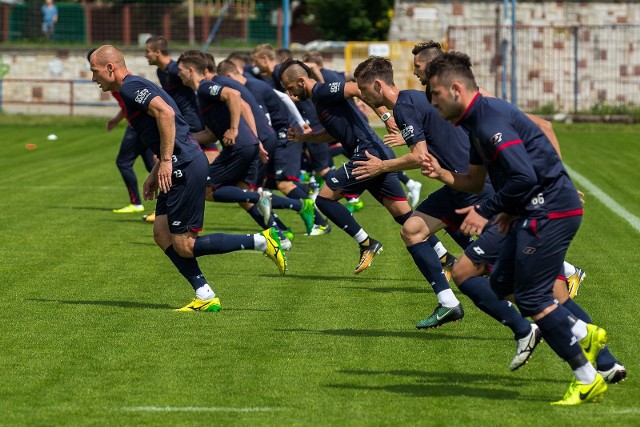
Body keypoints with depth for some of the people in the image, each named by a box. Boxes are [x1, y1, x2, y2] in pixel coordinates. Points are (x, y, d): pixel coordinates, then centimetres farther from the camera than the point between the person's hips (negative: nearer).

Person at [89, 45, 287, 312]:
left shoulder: (130, 87, -10)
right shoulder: (134, 88, 22)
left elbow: (166, 113, -25)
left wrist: (165, 162, -23)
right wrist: (154, 173, 23)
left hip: (186, 168, -10)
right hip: (179, 169, 10)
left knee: (184, 246, -7)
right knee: (162, 232, 7)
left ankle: (261, 242, -5)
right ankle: (205, 297, 5)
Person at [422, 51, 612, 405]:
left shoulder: (490, 119, -19)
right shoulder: (476, 120, 14)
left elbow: (524, 176, -26)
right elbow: (475, 181, 20)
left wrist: (486, 211, -17)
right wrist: (442, 174, 2)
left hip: (551, 210, -11)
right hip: (536, 210, 11)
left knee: (531, 297, -8)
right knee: (502, 283, 15)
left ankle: (587, 379, 0)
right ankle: (583, 334, 18)